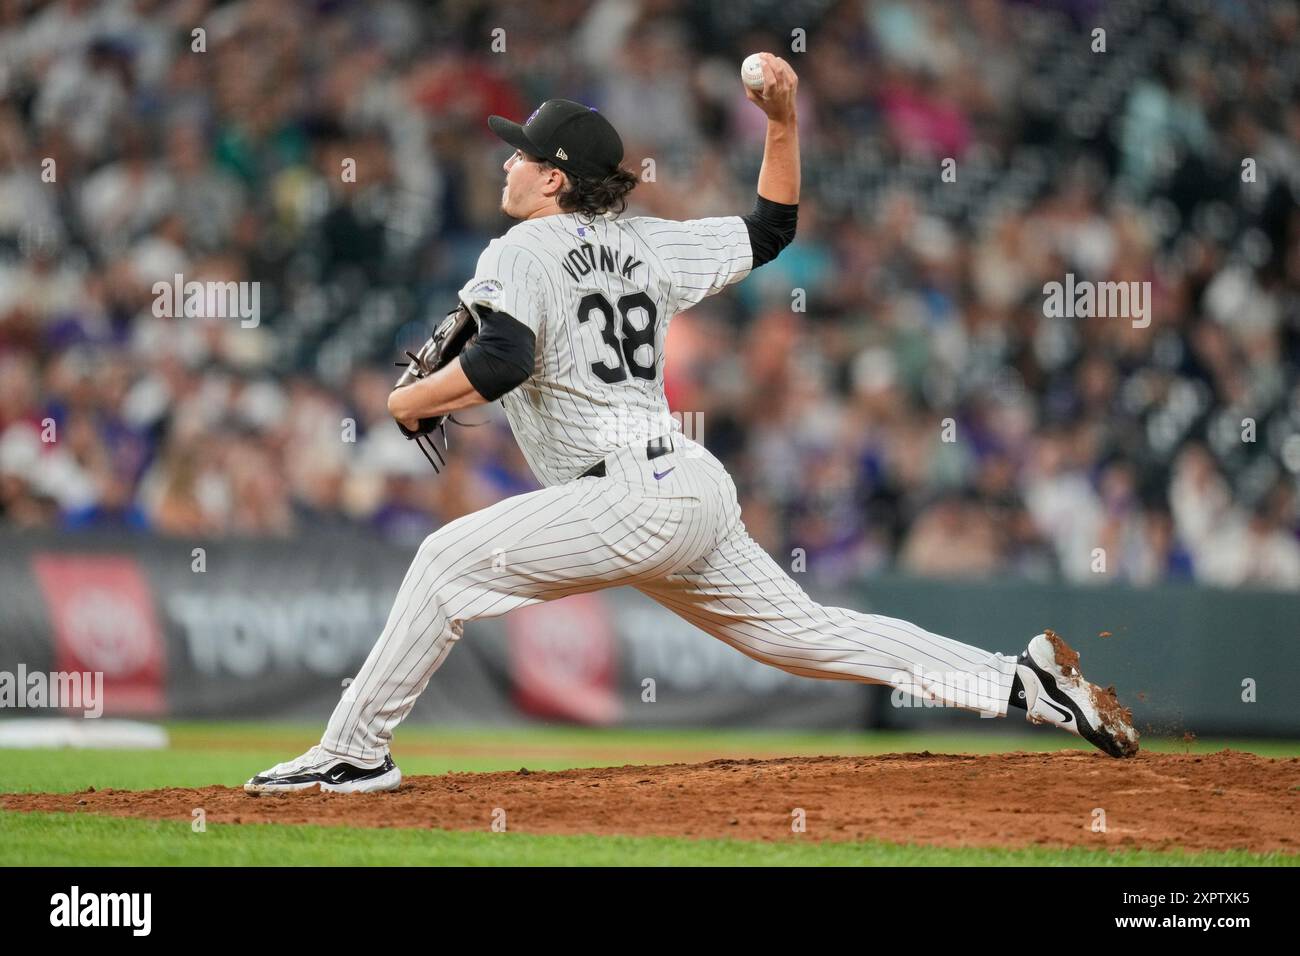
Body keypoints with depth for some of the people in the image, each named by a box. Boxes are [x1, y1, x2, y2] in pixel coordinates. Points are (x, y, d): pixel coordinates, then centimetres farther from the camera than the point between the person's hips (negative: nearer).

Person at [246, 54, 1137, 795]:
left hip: (635, 497, -9)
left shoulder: (523, 252, -5)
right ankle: (1025, 681, 5)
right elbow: (771, 228, 23)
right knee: (805, 630, 11)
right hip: (699, 489, 9)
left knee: (449, 560, -5)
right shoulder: (644, 244, 18)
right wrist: (783, 123, 22)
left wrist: (412, 399, -5)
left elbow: (500, 362, -21)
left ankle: (355, 750, -7)